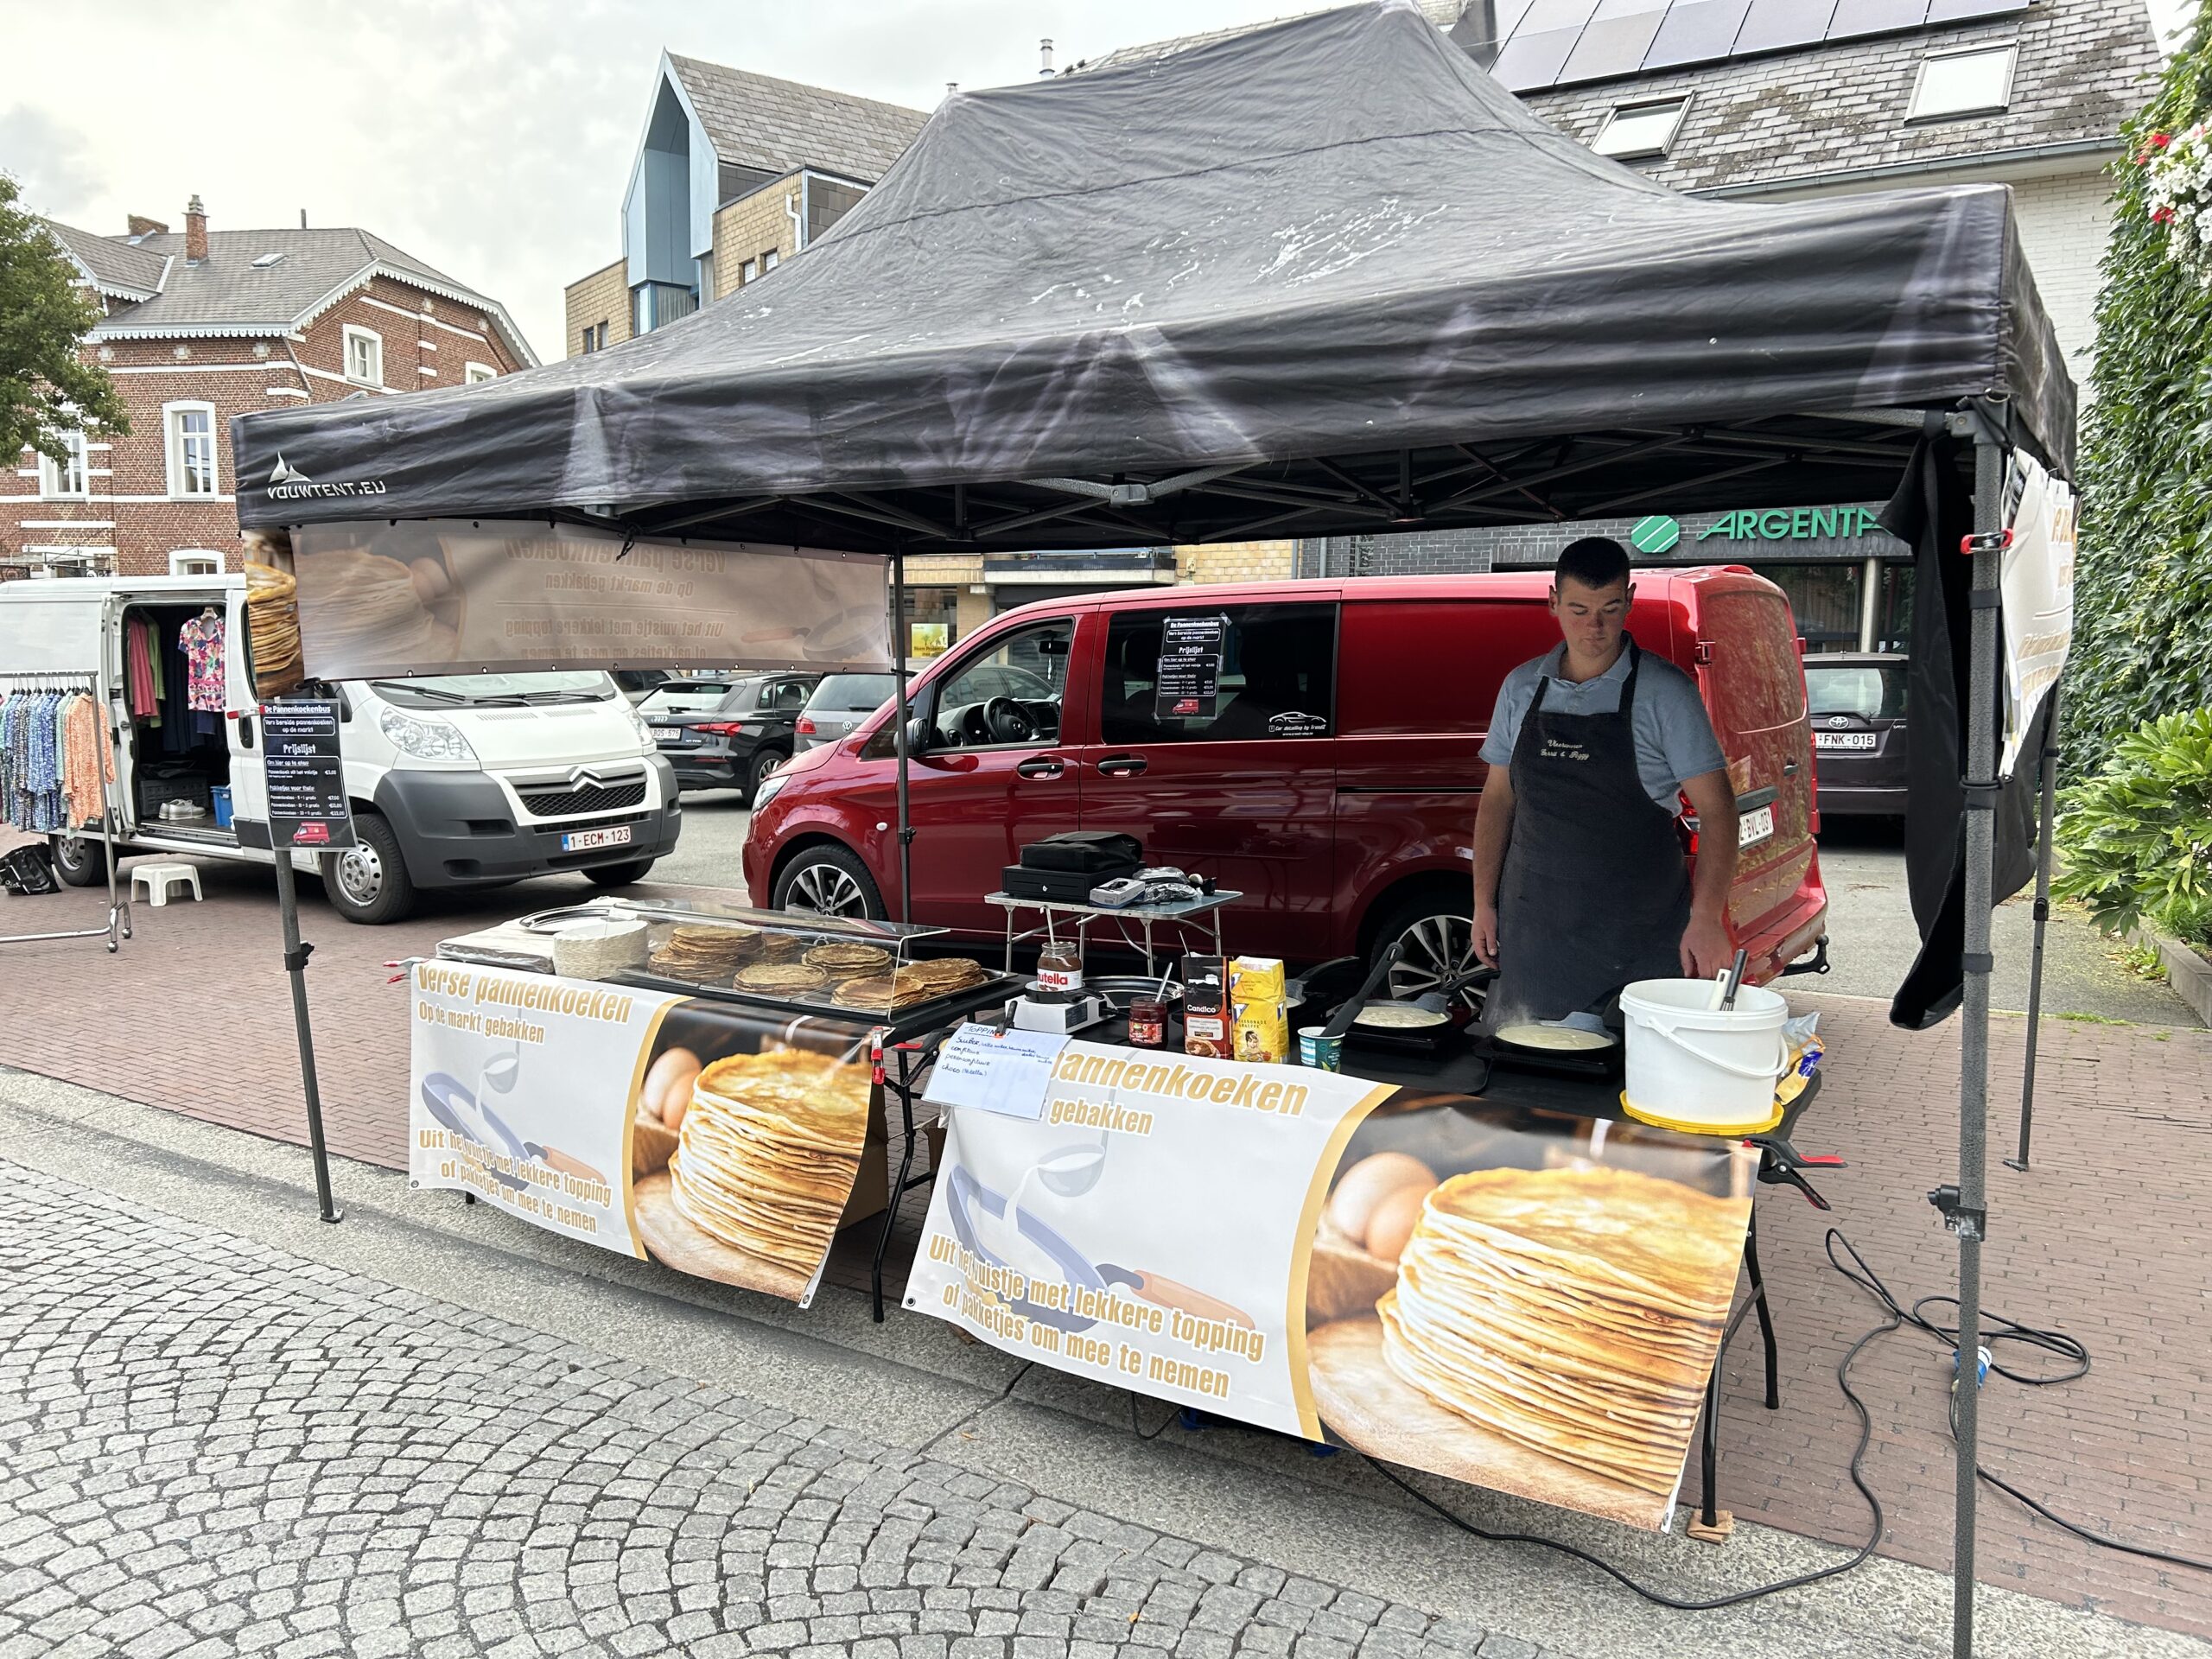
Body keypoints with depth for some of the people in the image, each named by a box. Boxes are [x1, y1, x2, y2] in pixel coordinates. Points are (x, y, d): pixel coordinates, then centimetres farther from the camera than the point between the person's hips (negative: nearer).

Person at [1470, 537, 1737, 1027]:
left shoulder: (1665, 693, -5)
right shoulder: (1521, 687, 7)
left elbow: (1715, 809, -8)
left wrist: (1706, 918, -19)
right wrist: (1484, 903, 6)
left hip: (1639, 940, -3)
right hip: (1533, 932, 3)